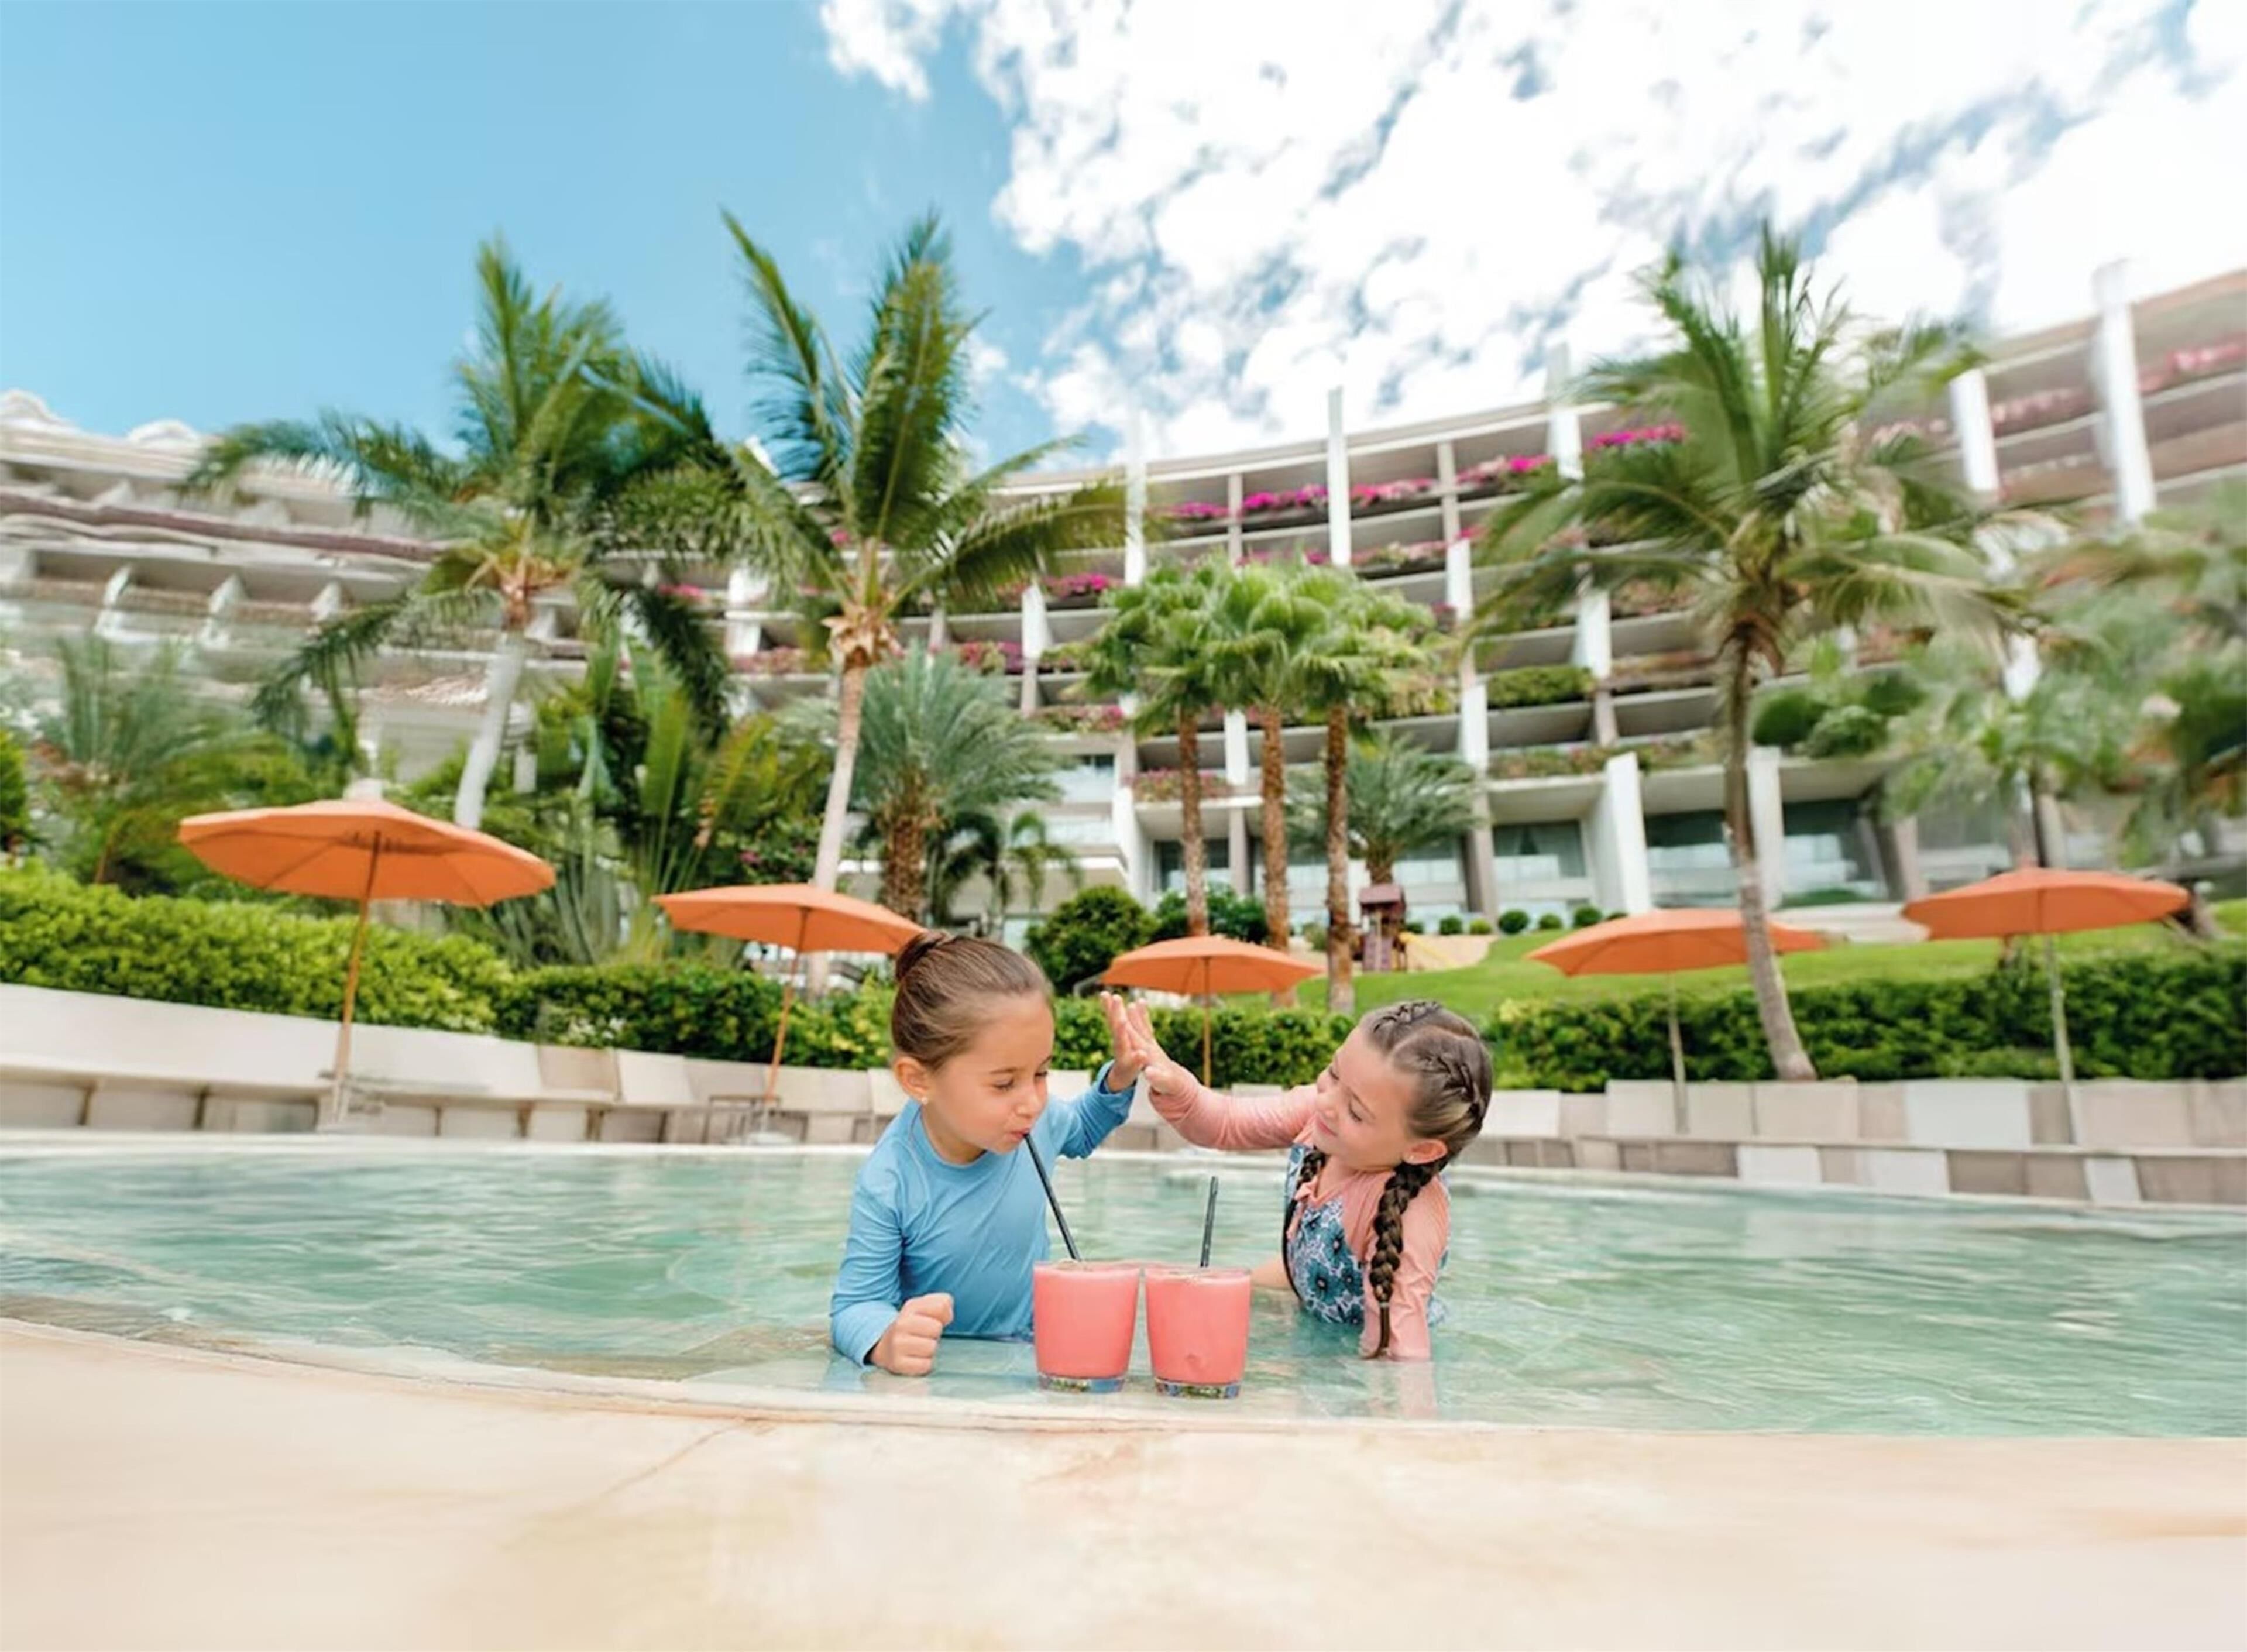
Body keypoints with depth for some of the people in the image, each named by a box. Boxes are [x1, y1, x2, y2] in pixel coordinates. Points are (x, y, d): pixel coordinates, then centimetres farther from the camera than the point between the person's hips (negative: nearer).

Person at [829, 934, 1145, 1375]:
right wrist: (887, 1342, -39)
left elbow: (1082, 1130, 12)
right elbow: (855, 1307, -17)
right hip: (935, 1375, -2)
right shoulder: (889, 1184, -25)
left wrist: (1119, 1078, -6)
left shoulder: (1034, 1122, -11)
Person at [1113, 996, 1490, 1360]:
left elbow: (1399, 1345, -38)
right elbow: (1225, 1125, -12)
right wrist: (1174, 1088, -31)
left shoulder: (1412, 1215, -40)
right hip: (1306, 1284, 7)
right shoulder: (1320, 1110, -24)